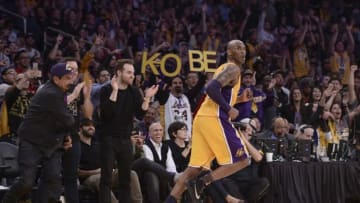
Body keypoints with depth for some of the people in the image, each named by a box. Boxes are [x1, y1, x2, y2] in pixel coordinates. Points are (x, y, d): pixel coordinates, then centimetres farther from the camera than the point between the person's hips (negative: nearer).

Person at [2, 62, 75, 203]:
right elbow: (67, 122, -22)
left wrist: (66, 135, 1)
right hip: (32, 142, -9)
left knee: (54, 180, -5)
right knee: (27, 182, -14)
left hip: (51, 144, 9)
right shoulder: (51, 95, -21)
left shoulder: (57, 92, 11)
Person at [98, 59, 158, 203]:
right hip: (108, 138, -5)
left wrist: (147, 98, -13)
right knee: (106, 177, -6)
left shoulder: (134, 92, 8)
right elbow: (107, 112, -20)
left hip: (125, 139, 5)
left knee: (125, 177, 6)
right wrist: (115, 91, -25)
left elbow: (140, 114, 0)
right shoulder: (107, 90, -6)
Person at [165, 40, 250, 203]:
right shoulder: (233, 69, -6)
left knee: (195, 167, 8)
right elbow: (212, 89, -20)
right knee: (242, 160, -4)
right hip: (215, 119, -10)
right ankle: (200, 183, -13)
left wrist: (241, 99, 25)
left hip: (202, 117, 10)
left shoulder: (224, 68, 26)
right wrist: (229, 109, -14)